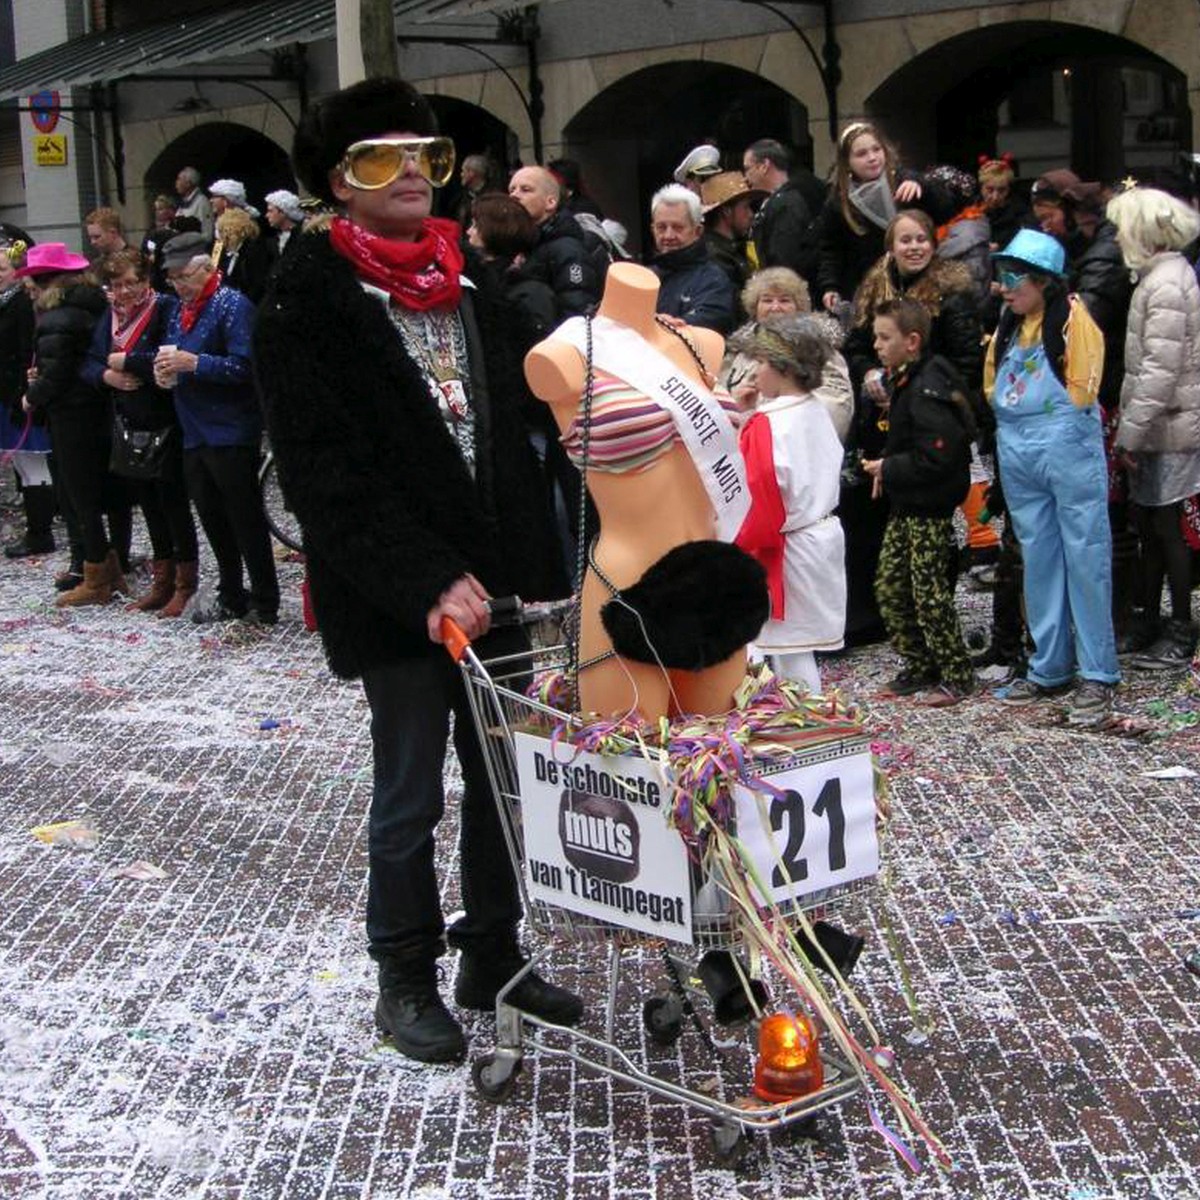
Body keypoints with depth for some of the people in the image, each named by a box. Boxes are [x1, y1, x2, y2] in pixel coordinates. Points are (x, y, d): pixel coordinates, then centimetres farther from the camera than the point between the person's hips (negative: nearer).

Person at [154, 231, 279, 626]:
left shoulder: (233, 305, -11)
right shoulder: (179, 309, 14)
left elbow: (244, 366, -20)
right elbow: (172, 355, 23)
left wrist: (193, 363, -23)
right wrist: (166, 369, 1)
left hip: (231, 434, -8)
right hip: (195, 433, 8)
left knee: (245, 520, -1)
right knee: (212, 519, 14)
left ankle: (265, 604, 8)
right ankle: (231, 598, 26)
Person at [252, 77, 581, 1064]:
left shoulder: (466, 286, 13)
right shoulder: (309, 303, -8)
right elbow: (326, 474, -16)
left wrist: (536, 569, 10)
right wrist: (428, 583, -23)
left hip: (491, 581, 6)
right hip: (397, 599, -6)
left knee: (504, 777, 12)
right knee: (411, 793, 4)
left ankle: (493, 955, 28)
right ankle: (405, 977, 22)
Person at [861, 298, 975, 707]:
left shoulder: (928, 390, -21)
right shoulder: (902, 381, 10)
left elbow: (936, 458, -26)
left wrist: (888, 468, -16)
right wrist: (886, 467, 6)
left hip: (930, 510, -10)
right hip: (904, 505, 10)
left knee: (930, 595, -3)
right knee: (889, 587, 13)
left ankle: (957, 677, 9)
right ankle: (920, 668, 24)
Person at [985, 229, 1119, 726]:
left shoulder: (1073, 318, -6)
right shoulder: (1008, 329, 15)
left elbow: (1081, 389, -9)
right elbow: (993, 389, 22)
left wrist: (1046, 416, -1)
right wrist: (1014, 417, 9)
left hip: (1068, 449, -7)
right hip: (1018, 455, 7)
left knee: (1085, 559, -4)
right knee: (1039, 561, 11)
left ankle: (1097, 676, 0)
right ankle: (1049, 669, 19)